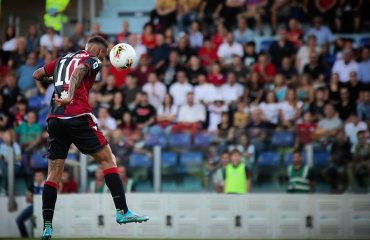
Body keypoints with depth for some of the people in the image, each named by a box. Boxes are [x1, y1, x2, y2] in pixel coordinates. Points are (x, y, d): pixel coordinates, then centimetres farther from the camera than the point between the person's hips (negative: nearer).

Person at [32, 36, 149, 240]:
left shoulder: (63, 59, 24)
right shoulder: (93, 61, 5)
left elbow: (37, 75, 29)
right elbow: (79, 70, -18)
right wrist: (70, 96, -34)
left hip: (54, 119, 6)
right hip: (78, 117, -6)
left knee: (53, 173, 8)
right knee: (107, 159, 4)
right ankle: (122, 211, -4)